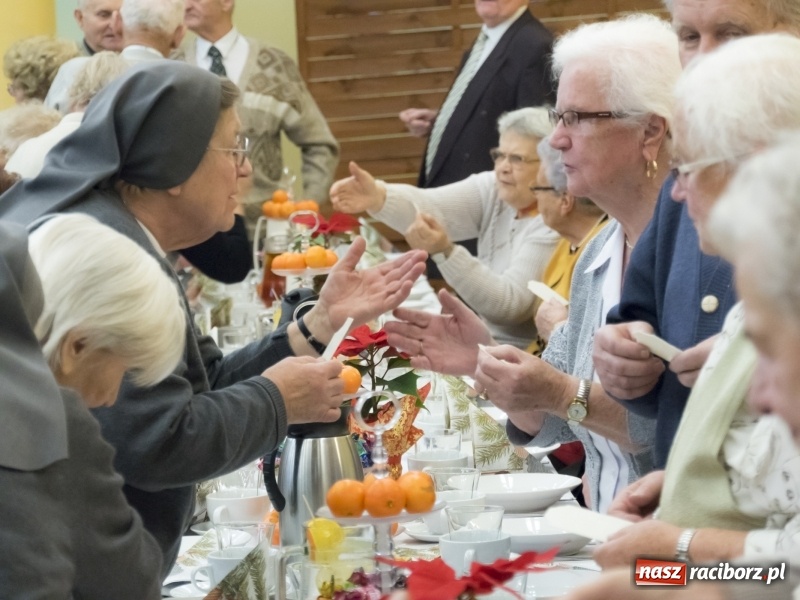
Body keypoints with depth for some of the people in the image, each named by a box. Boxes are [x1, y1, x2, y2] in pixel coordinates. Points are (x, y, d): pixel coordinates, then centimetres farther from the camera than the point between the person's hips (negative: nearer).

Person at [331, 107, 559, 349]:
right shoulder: (492, 190, -1)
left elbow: (511, 304, -25)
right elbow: (429, 208, -17)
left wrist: (445, 251, -36)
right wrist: (378, 197, -37)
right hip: (477, 341, 6)